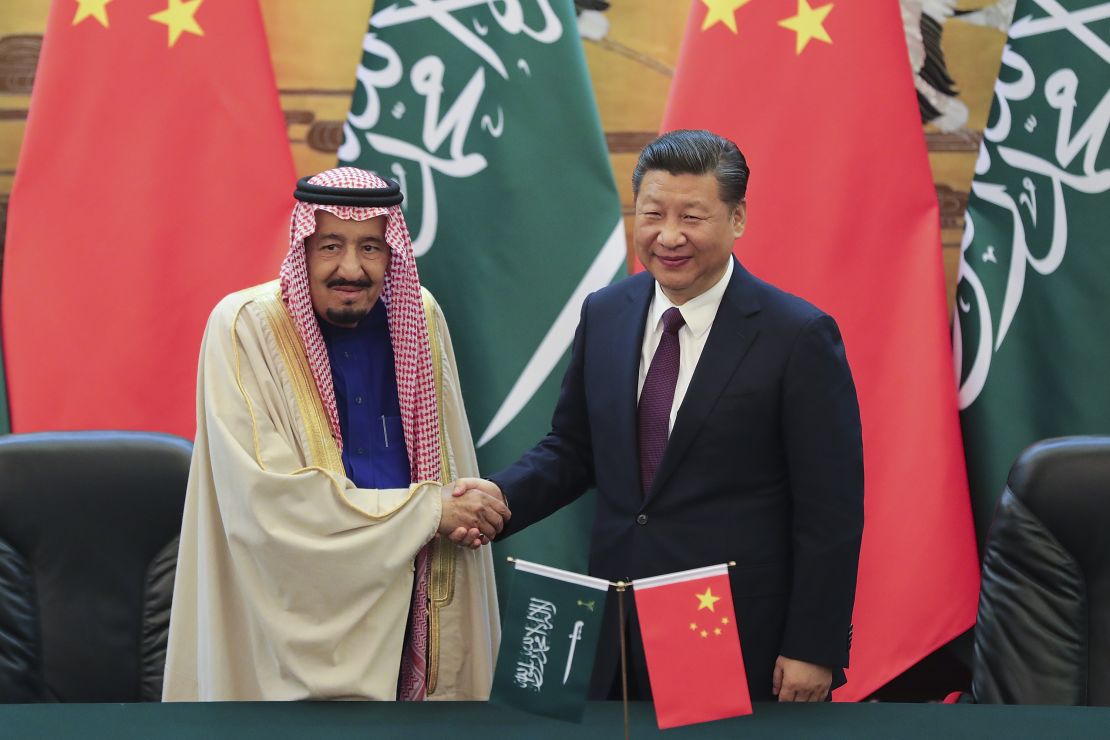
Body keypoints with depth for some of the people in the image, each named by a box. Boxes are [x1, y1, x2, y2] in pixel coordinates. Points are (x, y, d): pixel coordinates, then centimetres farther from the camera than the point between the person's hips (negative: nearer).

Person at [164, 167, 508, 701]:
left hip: (405, 606, 5)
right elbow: (271, 500, -20)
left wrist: (465, 511, -11)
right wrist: (428, 511, -15)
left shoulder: (419, 317, 2)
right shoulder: (245, 328, -13)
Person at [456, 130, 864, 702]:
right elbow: (572, 449, 14)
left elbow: (831, 511, -10)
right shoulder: (604, 314, 5)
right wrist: (502, 495, -7)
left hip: (742, 648, -4)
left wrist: (814, 651, -12)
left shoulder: (799, 336, -11)